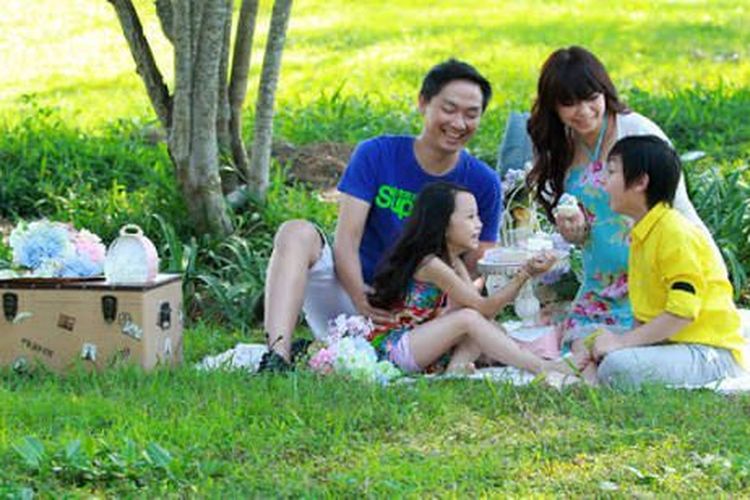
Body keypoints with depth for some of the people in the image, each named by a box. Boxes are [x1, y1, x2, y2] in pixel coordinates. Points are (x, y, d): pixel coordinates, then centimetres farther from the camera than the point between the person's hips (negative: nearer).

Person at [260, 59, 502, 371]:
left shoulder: (482, 183, 4)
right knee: (297, 233, -25)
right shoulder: (377, 155, -1)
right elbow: (346, 239, -11)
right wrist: (359, 296, -31)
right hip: (349, 297, -1)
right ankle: (279, 354, -45)